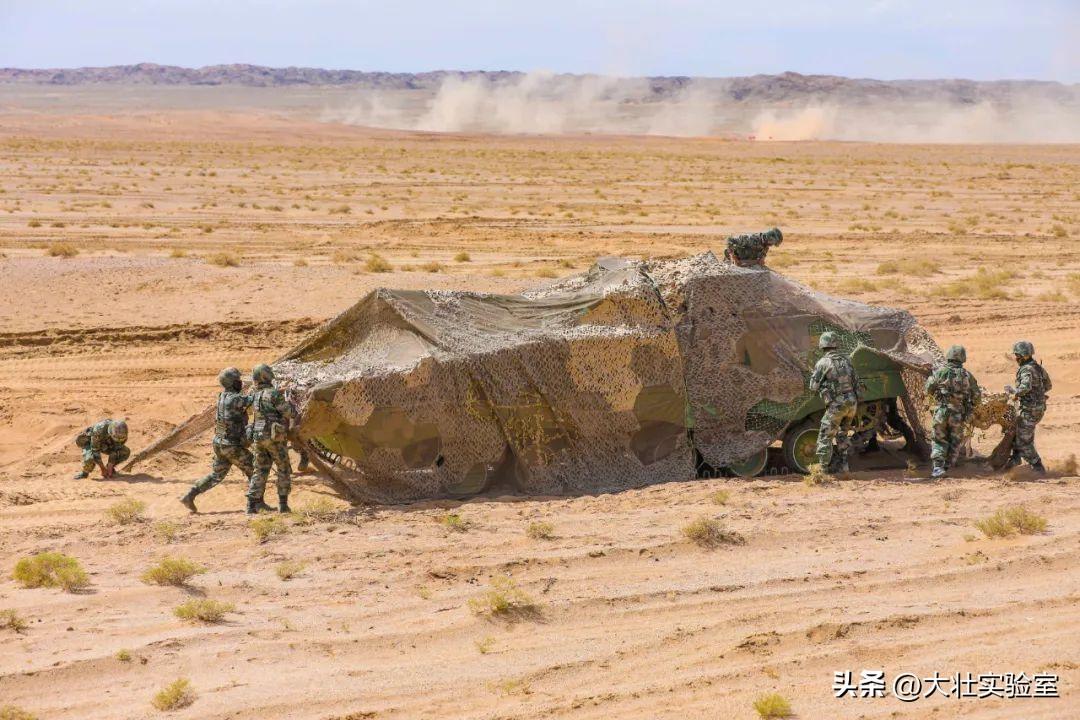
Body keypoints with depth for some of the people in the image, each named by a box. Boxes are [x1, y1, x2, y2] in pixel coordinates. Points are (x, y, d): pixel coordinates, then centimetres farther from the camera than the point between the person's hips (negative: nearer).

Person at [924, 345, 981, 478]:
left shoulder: (940, 372, -6)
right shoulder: (967, 375, 0)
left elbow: (929, 389, 3)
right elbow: (977, 396, 7)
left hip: (942, 412, -1)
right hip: (958, 415, 1)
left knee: (939, 440, 9)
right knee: (955, 442, 15)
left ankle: (938, 466, -7)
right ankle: (947, 466, 16)